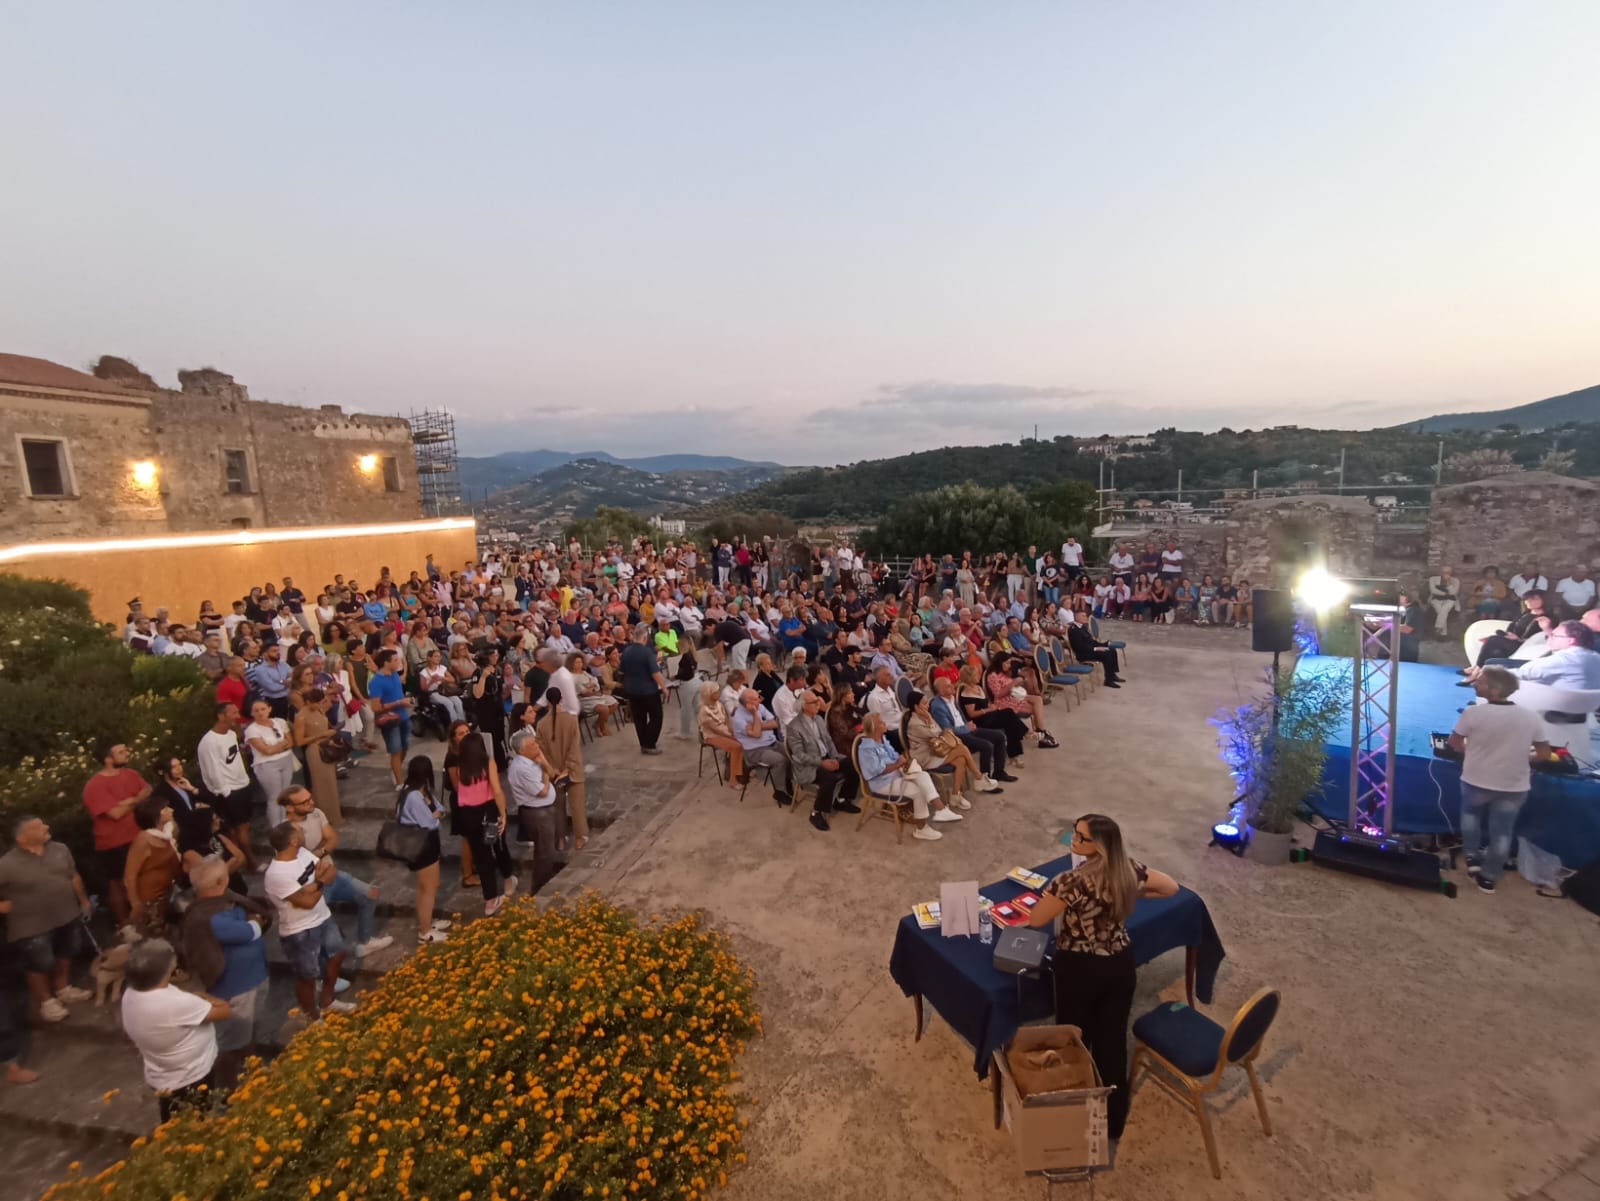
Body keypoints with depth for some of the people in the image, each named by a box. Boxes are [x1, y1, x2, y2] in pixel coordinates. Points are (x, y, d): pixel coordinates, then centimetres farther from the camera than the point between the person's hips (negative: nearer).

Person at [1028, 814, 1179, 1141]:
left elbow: (1035, 920, -19)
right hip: (1120, 963, 5)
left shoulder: (1073, 881, -29)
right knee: (1113, 1039, 20)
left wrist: (1054, 893, -2)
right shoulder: (1129, 868, -11)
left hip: (1080, 968, -5)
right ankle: (1113, 1120, 38)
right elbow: (1172, 887, 7)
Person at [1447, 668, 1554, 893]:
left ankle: (1473, 858, 28)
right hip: (1514, 786, 2)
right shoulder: (1532, 717, -10)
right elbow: (1545, 754, -1)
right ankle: (1489, 878, 23)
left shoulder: (1473, 713, -19)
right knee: (1501, 832, 15)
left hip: (1476, 781, -2)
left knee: (1471, 814, 28)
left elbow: (1454, 743, -5)